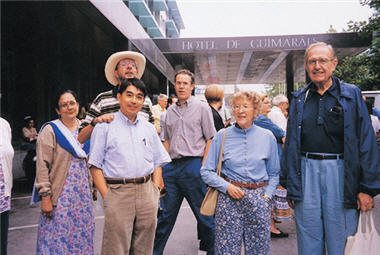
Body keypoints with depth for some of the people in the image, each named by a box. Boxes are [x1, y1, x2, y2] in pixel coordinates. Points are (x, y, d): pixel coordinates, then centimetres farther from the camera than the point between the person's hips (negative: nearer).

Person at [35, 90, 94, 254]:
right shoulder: (50, 130, -5)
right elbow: (42, 166, -10)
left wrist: (91, 188, 13)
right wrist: (45, 197, -14)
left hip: (83, 193, 5)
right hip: (61, 194, -5)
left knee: (82, 237, 9)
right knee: (58, 238, -1)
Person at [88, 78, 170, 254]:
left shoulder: (149, 128, 13)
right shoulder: (105, 126, 0)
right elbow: (95, 166, -2)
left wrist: (155, 192, 4)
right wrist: (107, 197, -10)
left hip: (147, 193, 4)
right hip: (118, 193, -4)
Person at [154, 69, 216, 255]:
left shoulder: (202, 108, 1)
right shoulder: (170, 111, 15)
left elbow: (210, 139, -2)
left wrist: (203, 167, -10)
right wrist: (163, 164, 8)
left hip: (193, 164, -4)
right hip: (171, 167, 4)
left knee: (204, 213, 5)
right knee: (165, 213, 11)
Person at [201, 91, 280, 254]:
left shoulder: (267, 137, 6)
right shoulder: (222, 136, 2)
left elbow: (274, 173, 14)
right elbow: (206, 172, 3)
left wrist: (267, 195, 0)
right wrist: (227, 186, -10)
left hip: (258, 199, 1)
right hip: (228, 198, -1)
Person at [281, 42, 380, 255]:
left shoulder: (351, 95, 3)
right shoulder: (299, 99, 9)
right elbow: (290, 144, 11)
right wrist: (290, 184, 8)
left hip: (340, 171, -2)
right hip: (306, 171, 2)